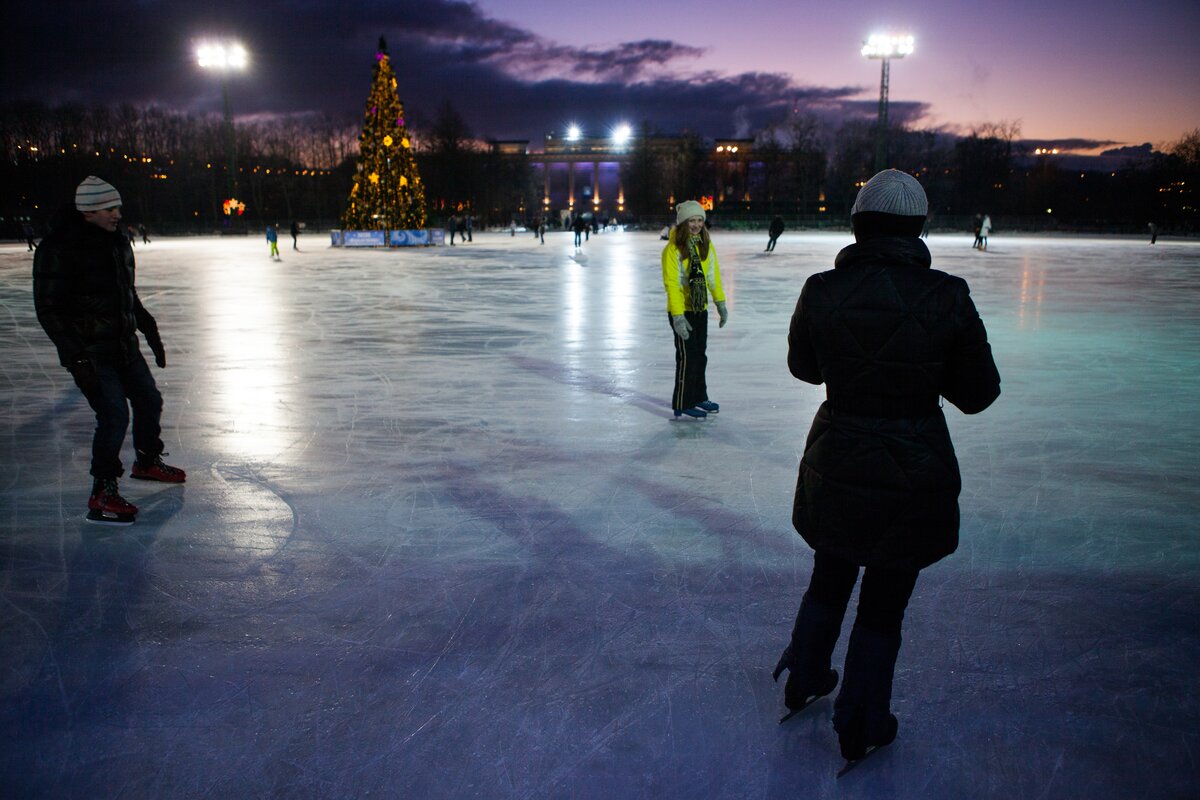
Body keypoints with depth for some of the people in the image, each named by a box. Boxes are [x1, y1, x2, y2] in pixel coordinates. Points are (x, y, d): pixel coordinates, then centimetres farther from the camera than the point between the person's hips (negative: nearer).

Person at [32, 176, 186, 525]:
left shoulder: (117, 242, 8)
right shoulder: (58, 248, -17)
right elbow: (49, 309, -18)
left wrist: (149, 330, 21)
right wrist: (77, 355, -23)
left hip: (123, 345, 8)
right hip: (89, 352, -8)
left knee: (150, 401, 17)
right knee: (114, 415, -13)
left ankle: (147, 461, 42)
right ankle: (102, 495, 1)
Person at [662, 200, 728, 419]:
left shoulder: (706, 245, 6)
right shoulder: (673, 249, -16)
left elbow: (713, 276, 13)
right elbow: (671, 284, -18)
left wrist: (720, 303, 11)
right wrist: (678, 316, -22)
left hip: (701, 309, 7)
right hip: (682, 311, -7)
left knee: (700, 355, 16)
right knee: (687, 357, -3)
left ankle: (699, 398, 31)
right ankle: (682, 406, 7)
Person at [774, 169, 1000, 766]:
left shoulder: (821, 291, -11)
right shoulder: (946, 297, -15)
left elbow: (803, 367, 6)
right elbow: (978, 393, -5)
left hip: (835, 465, 2)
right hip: (915, 472, -2)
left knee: (829, 582, 26)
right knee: (883, 606, 16)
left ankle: (802, 684, 48)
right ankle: (860, 729, 33)